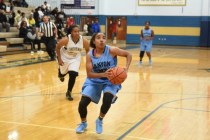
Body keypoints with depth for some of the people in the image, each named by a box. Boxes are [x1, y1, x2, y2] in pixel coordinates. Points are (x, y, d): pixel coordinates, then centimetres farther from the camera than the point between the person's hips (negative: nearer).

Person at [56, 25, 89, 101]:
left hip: (75, 59, 1)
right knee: (63, 72, 19)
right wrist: (59, 59, -16)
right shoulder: (66, 40, -31)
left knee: (73, 74, -16)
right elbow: (58, 47, -15)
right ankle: (61, 74, 63)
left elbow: (87, 50, -4)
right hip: (64, 57, -1)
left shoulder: (84, 40, -24)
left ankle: (69, 92, 7)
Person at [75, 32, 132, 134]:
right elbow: (89, 74, -17)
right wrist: (103, 74, -33)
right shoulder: (89, 55, -14)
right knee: (82, 103, -10)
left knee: (107, 101, -27)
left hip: (110, 81, -1)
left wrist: (126, 68, -24)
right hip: (94, 81, 2)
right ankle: (83, 123, 25)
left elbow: (128, 55, -9)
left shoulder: (111, 50, -19)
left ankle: (100, 120, 8)